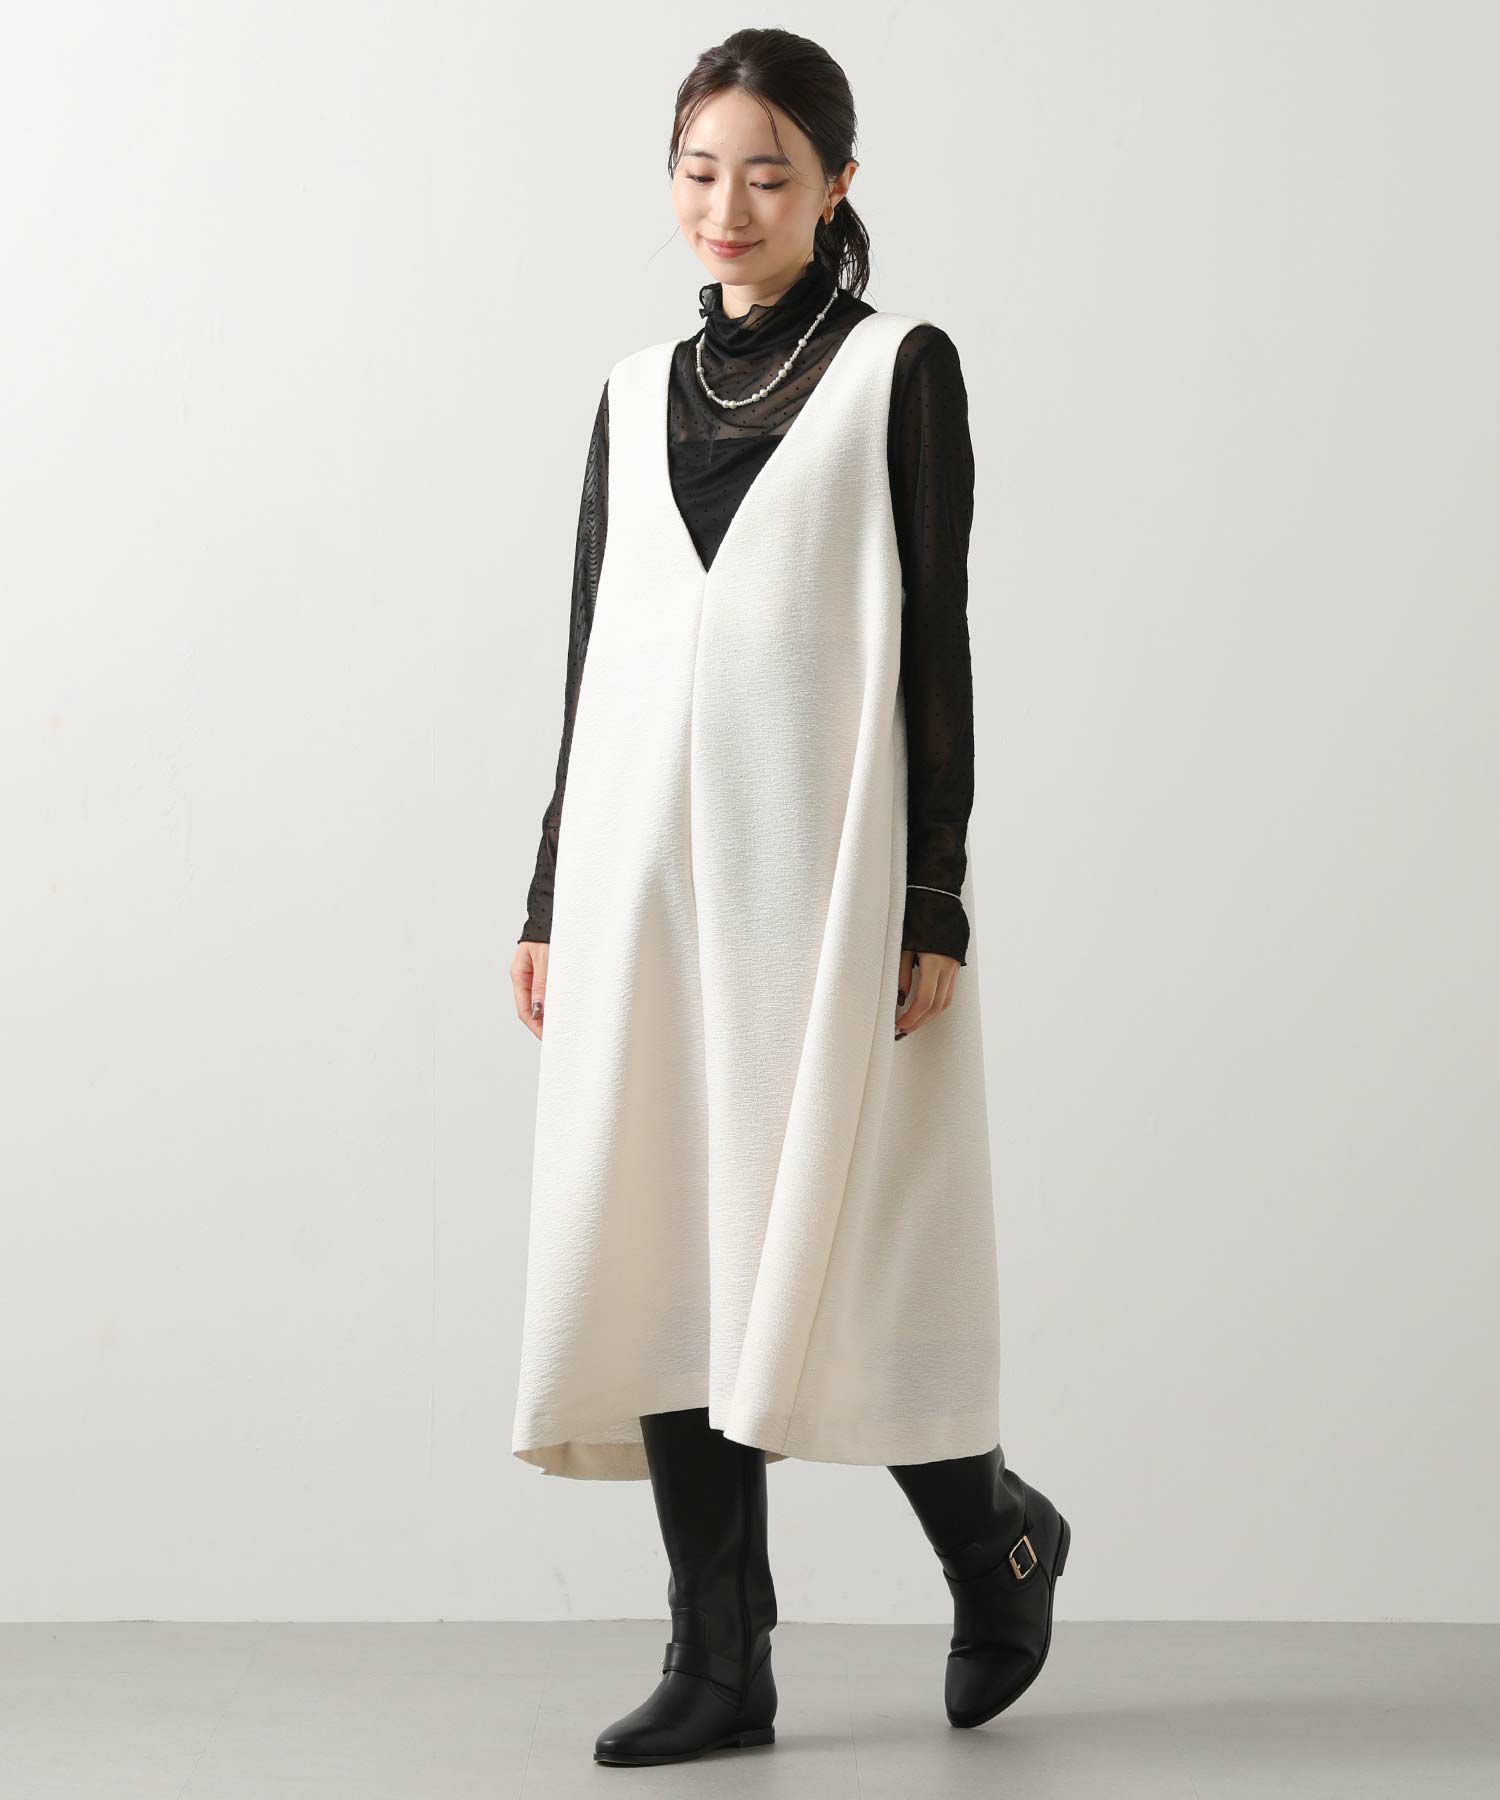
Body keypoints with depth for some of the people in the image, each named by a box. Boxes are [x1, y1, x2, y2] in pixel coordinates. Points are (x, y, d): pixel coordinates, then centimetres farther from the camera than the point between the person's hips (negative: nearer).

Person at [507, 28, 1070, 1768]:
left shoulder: (899, 367, 2)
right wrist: (549, 901, 12)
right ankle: (719, 1660, 9)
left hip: (821, 857, -5)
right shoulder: (638, 391, 15)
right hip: (647, 867, 5)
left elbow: (933, 645, -3)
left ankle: (993, 1528, 22)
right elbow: (594, 658, 16)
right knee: (665, 1251, 2)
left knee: (821, 1248, -5)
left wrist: (935, 904, -10)